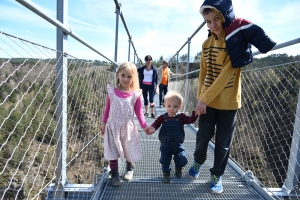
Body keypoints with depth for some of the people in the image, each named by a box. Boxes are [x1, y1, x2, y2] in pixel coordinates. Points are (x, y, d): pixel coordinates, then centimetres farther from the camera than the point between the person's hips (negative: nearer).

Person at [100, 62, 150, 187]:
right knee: (112, 152, 6)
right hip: (113, 126, 0)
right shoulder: (112, 92, -5)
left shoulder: (135, 95, -7)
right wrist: (103, 123, 5)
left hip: (128, 127, 0)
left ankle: (129, 169, 44)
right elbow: (107, 108, 4)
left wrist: (144, 126, -6)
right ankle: (114, 175, 24)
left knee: (129, 150, 15)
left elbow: (139, 112, -1)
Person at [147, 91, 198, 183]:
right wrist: (152, 128, -29)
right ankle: (166, 173, 36)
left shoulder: (181, 117, -10)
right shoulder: (163, 117, -11)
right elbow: (156, 123, -8)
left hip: (178, 145, 0)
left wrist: (195, 112, -30)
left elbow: (191, 120, -17)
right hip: (165, 145, 0)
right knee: (165, 161, 10)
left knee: (182, 160, 1)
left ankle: (178, 168, 36)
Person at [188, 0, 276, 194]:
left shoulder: (237, 40, -13)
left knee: (223, 143, 8)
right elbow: (204, 72, 7)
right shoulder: (207, 43, 3)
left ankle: (217, 175, 29)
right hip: (206, 101, 3)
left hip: (228, 102, -3)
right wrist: (200, 97, 2)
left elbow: (225, 74, -20)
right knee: (203, 136, 11)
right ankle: (198, 161, 39)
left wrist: (205, 98, -21)